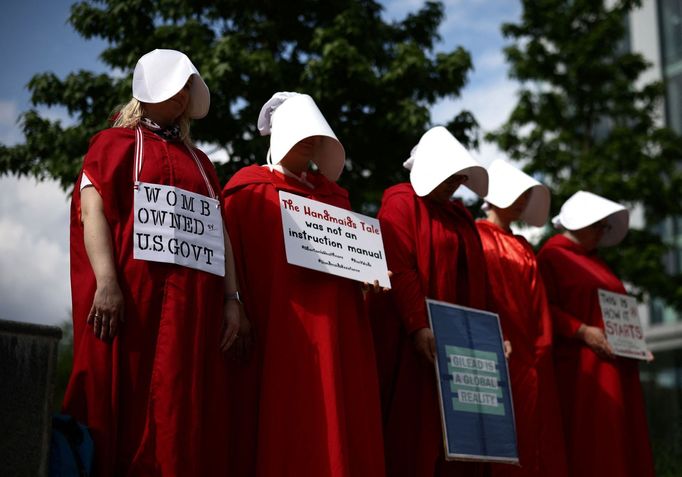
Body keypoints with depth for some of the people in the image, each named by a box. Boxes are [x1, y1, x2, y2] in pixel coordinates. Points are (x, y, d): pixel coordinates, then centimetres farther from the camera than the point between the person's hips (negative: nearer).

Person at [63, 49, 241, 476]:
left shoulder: (199, 162, 25)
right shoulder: (116, 143, 11)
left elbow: (218, 230, 18)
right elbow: (92, 208, -3)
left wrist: (231, 297, 4)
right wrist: (107, 282, -18)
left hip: (193, 304, 4)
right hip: (130, 296, -4)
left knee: (184, 417, -1)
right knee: (127, 407, -7)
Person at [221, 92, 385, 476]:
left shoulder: (332, 195, 21)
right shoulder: (249, 192, 3)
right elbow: (231, 259, -5)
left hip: (333, 332, 6)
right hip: (277, 330, -5)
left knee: (336, 435, 2)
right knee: (283, 436, -7)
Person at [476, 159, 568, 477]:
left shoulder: (524, 249, 22)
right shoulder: (475, 236, 2)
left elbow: (538, 305, 18)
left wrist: (543, 350, 7)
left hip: (528, 356, 7)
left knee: (531, 438, 3)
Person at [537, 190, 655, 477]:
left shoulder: (594, 262, 23)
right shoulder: (552, 256, -1)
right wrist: (582, 332, -21)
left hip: (614, 369, 8)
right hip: (579, 369, -8)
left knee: (616, 446, 4)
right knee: (585, 446, -10)